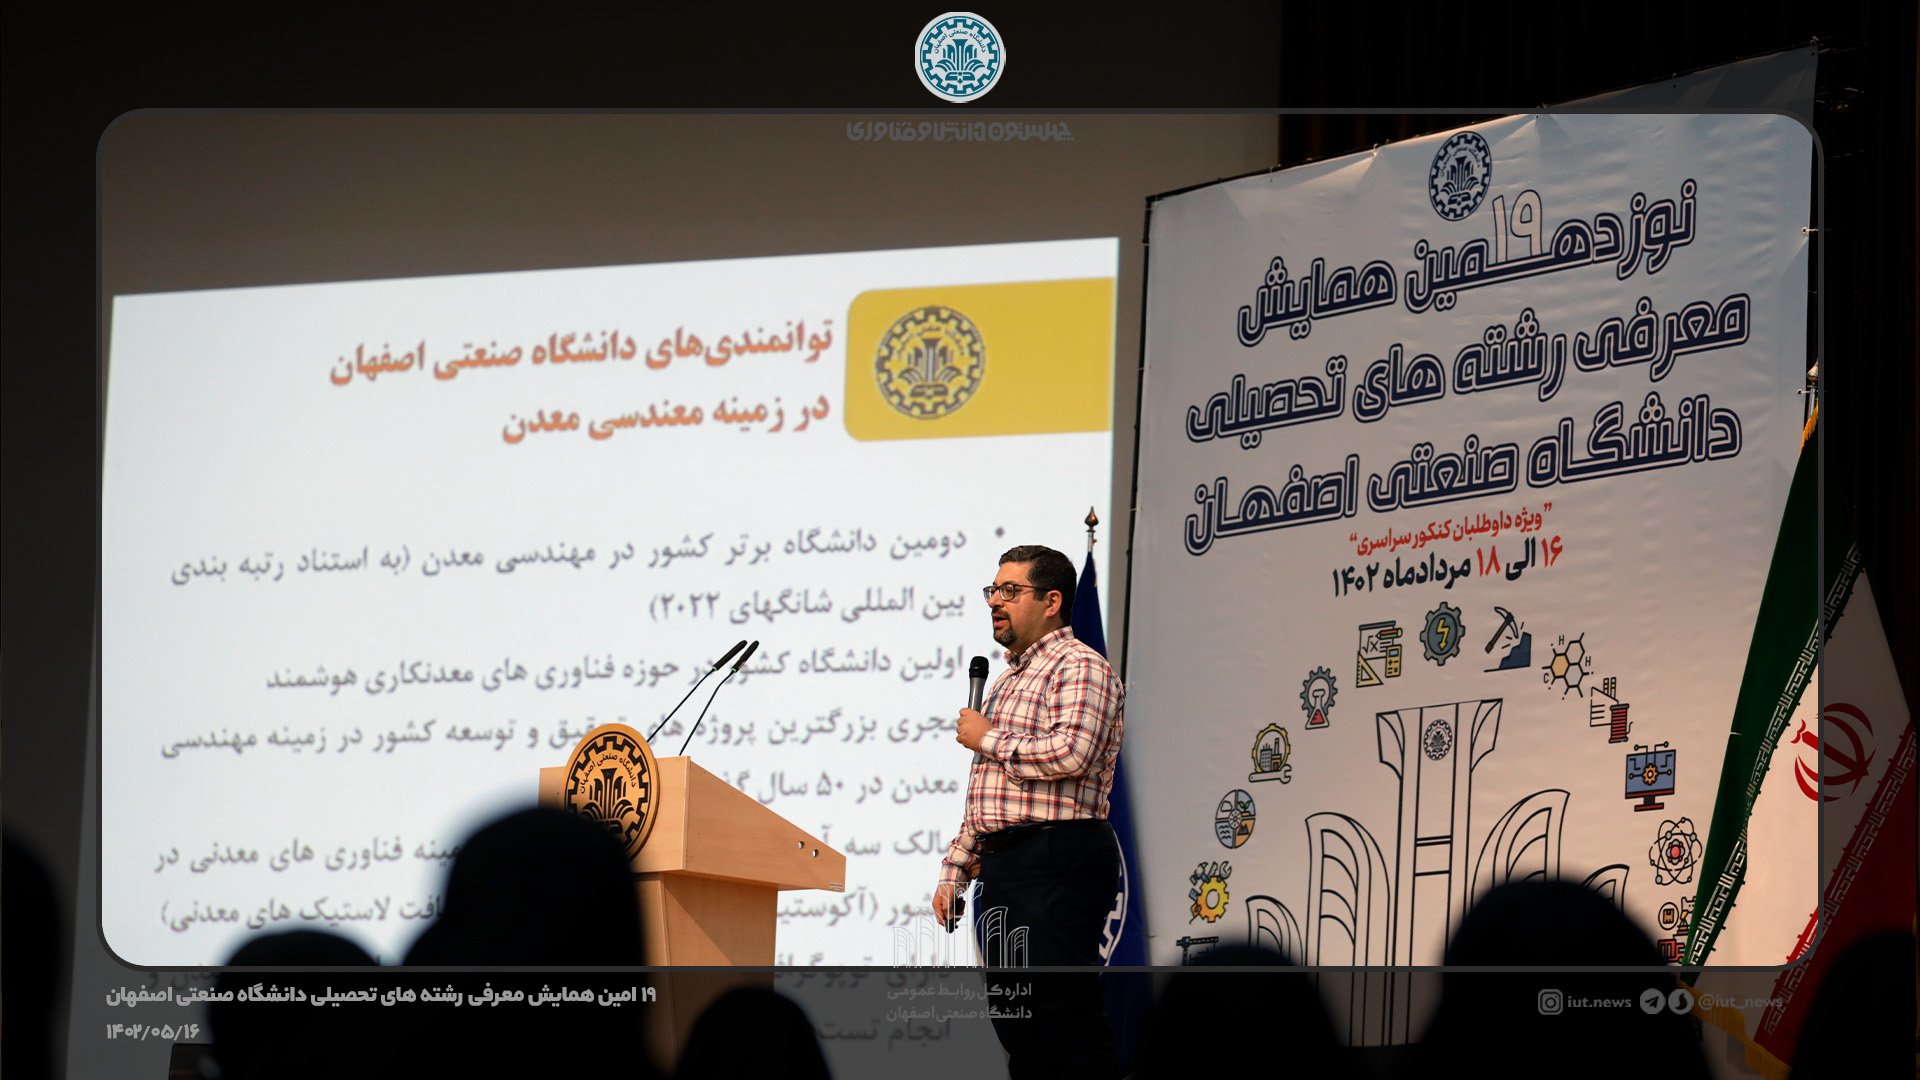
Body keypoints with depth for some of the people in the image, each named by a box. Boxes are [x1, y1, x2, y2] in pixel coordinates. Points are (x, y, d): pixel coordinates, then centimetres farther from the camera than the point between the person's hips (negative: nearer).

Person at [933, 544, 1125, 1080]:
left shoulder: (1080, 667, -5)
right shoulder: (1008, 680, 24)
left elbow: (1070, 753, -22)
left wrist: (987, 739, -8)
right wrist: (954, 870, 22)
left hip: (1057, 859, -10)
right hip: (1001, 864, 10)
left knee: (1063, 1011, -15)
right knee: (1014, 1020, 7)